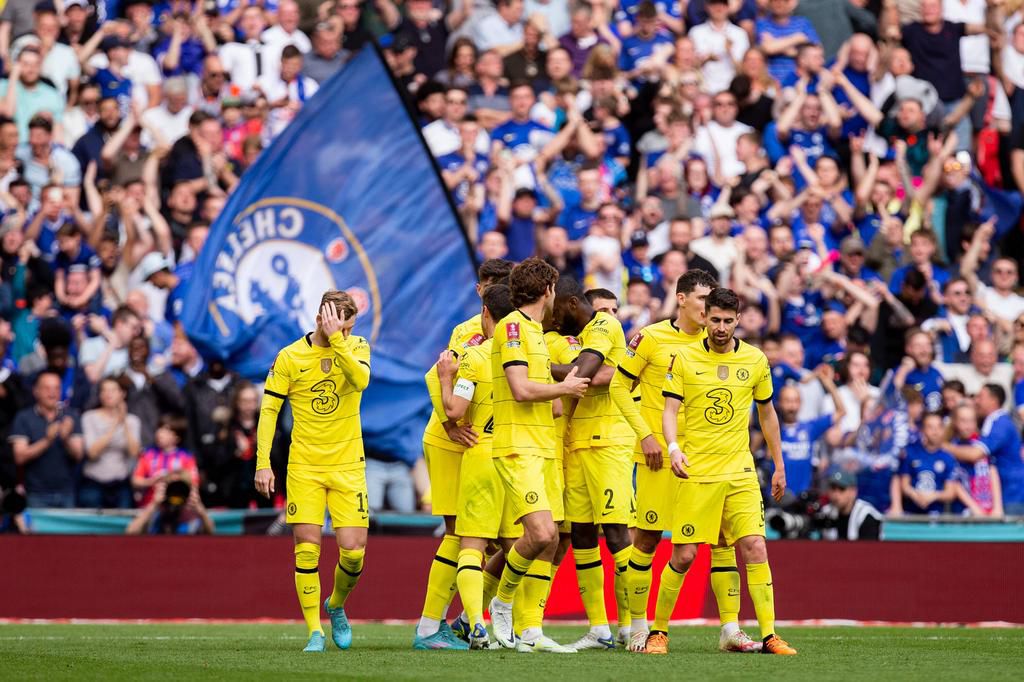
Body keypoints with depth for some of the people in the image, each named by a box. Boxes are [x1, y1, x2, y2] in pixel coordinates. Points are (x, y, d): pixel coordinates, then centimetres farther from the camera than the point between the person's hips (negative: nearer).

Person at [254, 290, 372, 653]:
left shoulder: (356, 347, 2)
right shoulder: (290, 357, -3)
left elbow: (361, 380, -19)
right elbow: (269, 409, 0)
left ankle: (336, 606, 25)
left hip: (348, 466, 1)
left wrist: (337, 339, -23)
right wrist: (263, 463, -7)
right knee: (307, 548, -10)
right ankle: (315, 631, -3)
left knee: (353, 551, -4)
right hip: (304, 467, -1)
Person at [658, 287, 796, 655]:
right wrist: (673, 448, -23)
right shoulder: (685, 358, 0)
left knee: (755, 548, -10)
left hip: (740, 472, 2)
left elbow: (767, 413, 17)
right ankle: (658, 631, 12)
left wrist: (779, 465, 16)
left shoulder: (755, 360, 6)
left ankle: (769, 635, -8)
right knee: (684, 555, -4)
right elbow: (670, 409, -4)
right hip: (696, 473, -2)